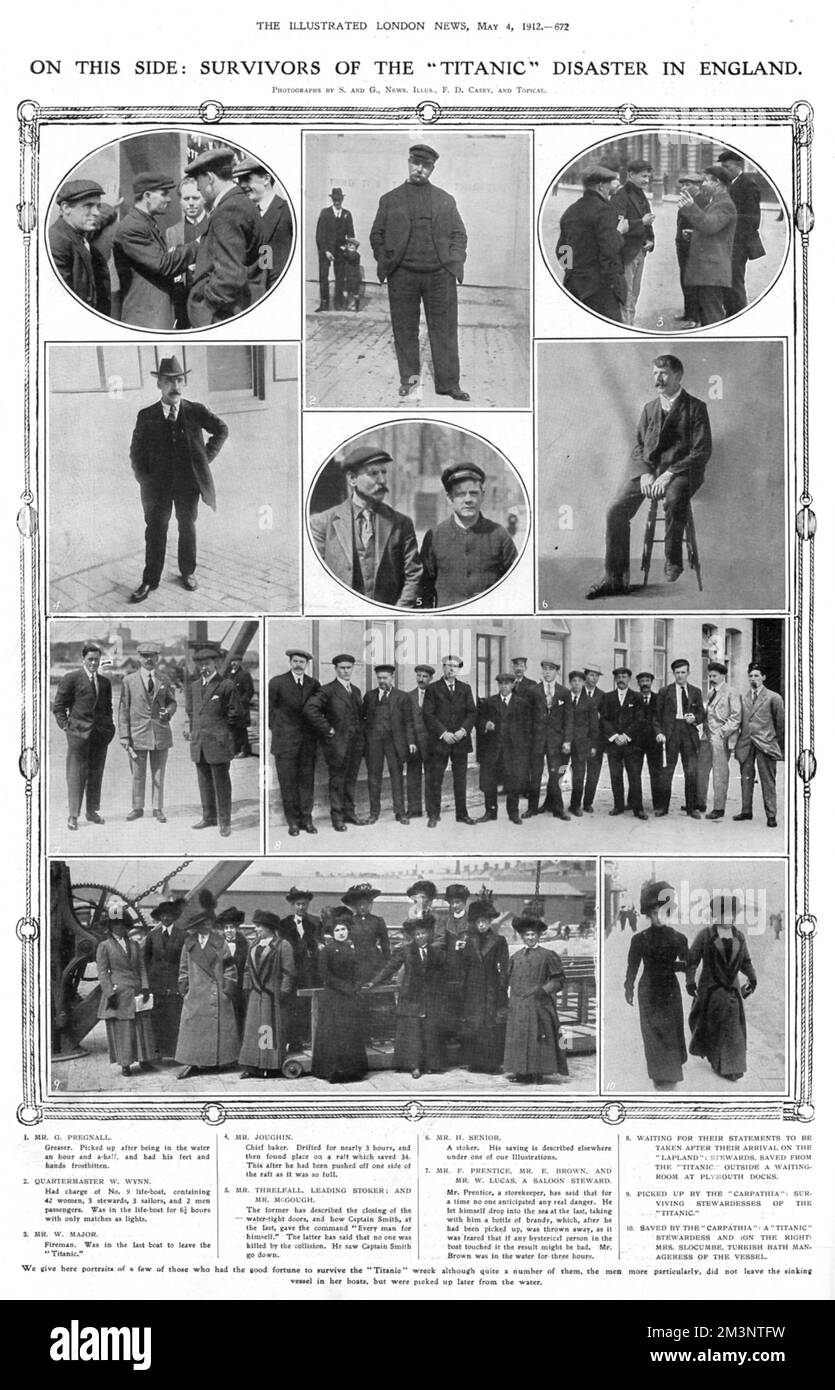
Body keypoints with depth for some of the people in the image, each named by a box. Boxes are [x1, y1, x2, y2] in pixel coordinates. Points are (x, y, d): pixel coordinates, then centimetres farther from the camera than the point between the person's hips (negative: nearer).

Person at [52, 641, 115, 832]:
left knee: (96, 773, 9)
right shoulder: (71, 679, -1)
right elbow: (58, 706, 1)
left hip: (101, 733, 5)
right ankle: (73, 815, -2)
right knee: (76, 774, -4)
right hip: (79, 732, -5)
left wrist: (109, 727, 10)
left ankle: (92, 811, 19)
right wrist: (66, 726, -5)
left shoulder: (105, 682, 14)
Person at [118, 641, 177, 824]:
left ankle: (158, 809, 15)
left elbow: (172, 702, 17)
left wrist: (169, 711, -8)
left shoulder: (165, 681, 8)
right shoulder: (129, 681, 2)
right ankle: (137, 808, 15)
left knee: (158, 775, 7)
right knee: (137, 775, 4)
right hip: (138, 733, -1)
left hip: (161, 733, 2)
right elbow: (123, 709, 2)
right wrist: (124, 735, -5)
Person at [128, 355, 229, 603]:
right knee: (155, 530, 3)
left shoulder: (196, 411, -1)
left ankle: (188, 572, 27)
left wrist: (207, 456, 3)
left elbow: (222, 430, 12)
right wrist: (144, 480, -7)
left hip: (189, 481, 1)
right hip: (157, 483, 0)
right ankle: (150, 581, 10)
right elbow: (136, 452, 2)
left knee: (187, 527, 13)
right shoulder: (146, 416, -1)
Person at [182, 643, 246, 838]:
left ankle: (224, 821, 5)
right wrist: (189, 727, 13)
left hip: (218, 742, -6)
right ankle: (208, 817, 21)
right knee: (204, 782, 11)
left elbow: (235, 715, -3)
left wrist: (225, 736, -3)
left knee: (221, 782, -1)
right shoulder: (193, 686, 14)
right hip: (198, 743, 6)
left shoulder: (226, 686, -5)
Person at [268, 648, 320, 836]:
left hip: (308, 741, 3)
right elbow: (270, 710, 5)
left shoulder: (314, 684, 7)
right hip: (285, 741, -2)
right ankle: (293, 821, 6)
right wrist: (277, 731, 3)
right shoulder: (277, 683, -1)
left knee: (307, 781, 4)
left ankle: (306, 819, 11)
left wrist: (317, 730, 4)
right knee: (288, 783, -1)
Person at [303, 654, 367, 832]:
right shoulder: (327, 690, -9)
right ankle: (337, 817, 7)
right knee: (337, 781, 1)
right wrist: (327, 729, -18)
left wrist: (361, 732, 12)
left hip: (356, 743, 6)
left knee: (351, 780, 13)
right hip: (337, 744, -6)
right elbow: (309, 709, -21)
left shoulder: (356, 690, 14)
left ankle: (350, 813, 22)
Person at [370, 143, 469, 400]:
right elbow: (377, 235, 12)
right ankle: (408, 379, 14)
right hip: (402, 276, 0)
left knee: (445, 331, -1)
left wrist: (454, 264, -1)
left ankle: (449, 383, 3)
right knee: (405, 330, 3)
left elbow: (459, 234, 12)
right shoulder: (390, 200, 12)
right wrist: (386, 263, 1)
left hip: (440, 275, 0)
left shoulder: (445, 200, 15)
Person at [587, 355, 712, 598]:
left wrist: (669, 474, -16)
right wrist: (644, 473, -7)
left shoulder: (695, 407, 2)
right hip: (647, 471, 5)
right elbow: (637, 447, 15)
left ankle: (673, 561, -15)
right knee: (616, 511, -18)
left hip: (681, 472, -4)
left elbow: (702, 452, -5)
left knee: (674, 500, -38)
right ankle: (615, 579, -11)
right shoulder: (649, 409, 19)